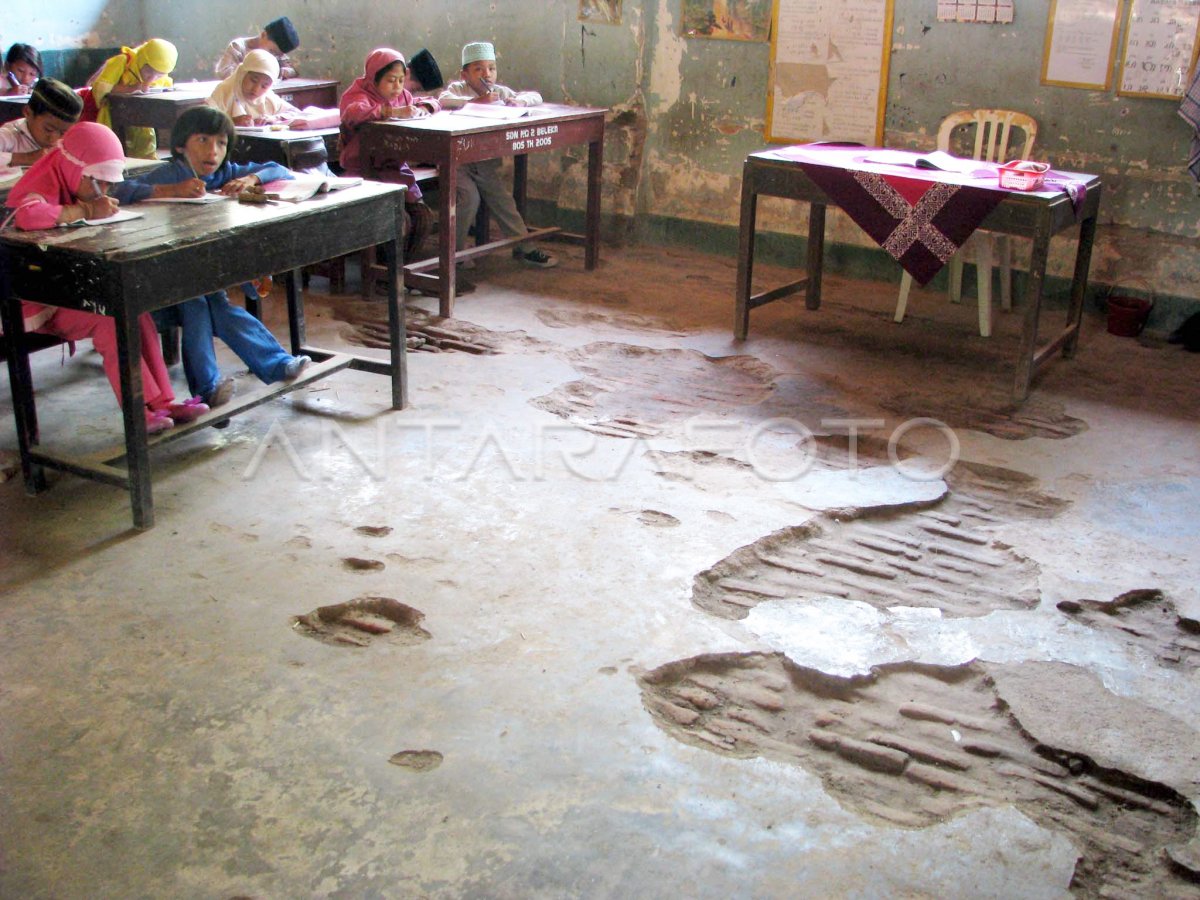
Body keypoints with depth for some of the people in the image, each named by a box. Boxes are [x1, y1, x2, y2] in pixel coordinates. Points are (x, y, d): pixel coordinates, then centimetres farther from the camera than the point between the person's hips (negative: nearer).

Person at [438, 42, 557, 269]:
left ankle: (524, 247, 12)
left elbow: (536, 96, 4)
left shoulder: (499, 92, 7)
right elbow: (443, 101, -30)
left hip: (486, 162, 5)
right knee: (469, 196, -21)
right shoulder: (458, 88, -7)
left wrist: (519, 101, -17)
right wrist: (475, 101, -32)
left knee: (502, 198, 2)